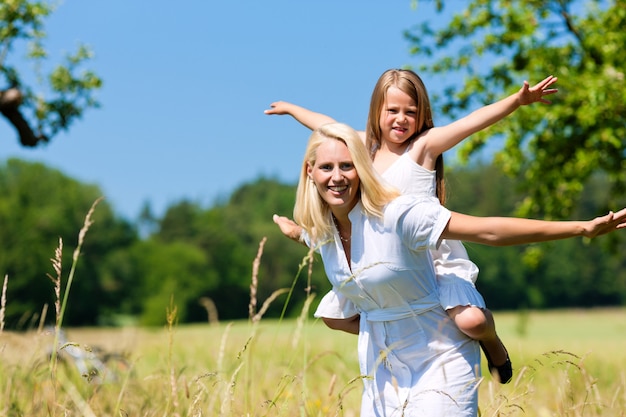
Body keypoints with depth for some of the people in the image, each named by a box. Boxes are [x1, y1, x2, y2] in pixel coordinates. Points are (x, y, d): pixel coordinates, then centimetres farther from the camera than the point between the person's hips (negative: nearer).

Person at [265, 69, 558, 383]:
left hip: (437, 259, -7)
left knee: (470, 319, -29)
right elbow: (327, 125, 24)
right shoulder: (365, 145, 7)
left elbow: (472, 121, -25)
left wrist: (517, 100, -38)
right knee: (333, 313, 11)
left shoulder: (424, 145, -10)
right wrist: (291, 108, 38)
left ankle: (492, 344, 9)